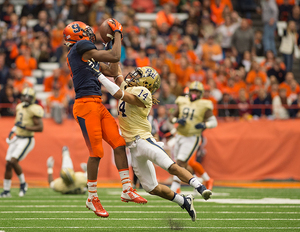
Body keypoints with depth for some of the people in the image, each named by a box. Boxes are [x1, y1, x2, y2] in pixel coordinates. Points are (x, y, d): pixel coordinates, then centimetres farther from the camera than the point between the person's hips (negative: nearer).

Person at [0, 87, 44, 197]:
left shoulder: (34, 110, -15)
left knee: (13, 161, -20)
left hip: (27, 140, -8)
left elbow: (40, 127, -19)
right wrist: (12, 131, 13)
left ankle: (23, 183, 3)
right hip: (17, 138, 8)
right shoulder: (20, 107, 10)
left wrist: (25, 127, -24)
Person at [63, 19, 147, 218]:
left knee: (119, 143, 3)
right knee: (96, 152, -6)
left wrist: (115, 44, 23)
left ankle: (127, 190, 5)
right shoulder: (82, 47, -6)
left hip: (98, 105, 10)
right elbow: (115, 57, -9)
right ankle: (92, 198, 4)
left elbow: (112, 71, 25)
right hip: (86, 105, -10)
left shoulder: (88, 57, 23)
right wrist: (117, 34, 4)